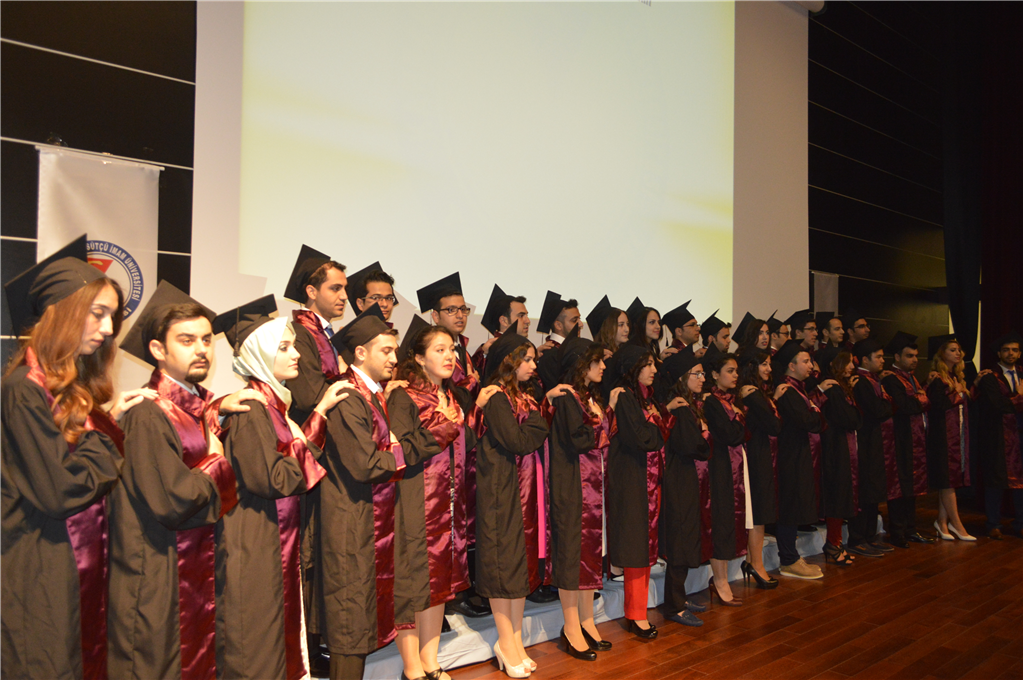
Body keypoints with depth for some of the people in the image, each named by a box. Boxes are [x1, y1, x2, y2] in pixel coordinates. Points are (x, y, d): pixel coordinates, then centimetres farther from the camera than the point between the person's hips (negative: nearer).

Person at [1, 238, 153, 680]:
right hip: (43, 578, -8)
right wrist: (107, 432, -10)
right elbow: (59, 491, -22)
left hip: (86, 567, 8)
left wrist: (111, 422, -1)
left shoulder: (75, 387, 10)